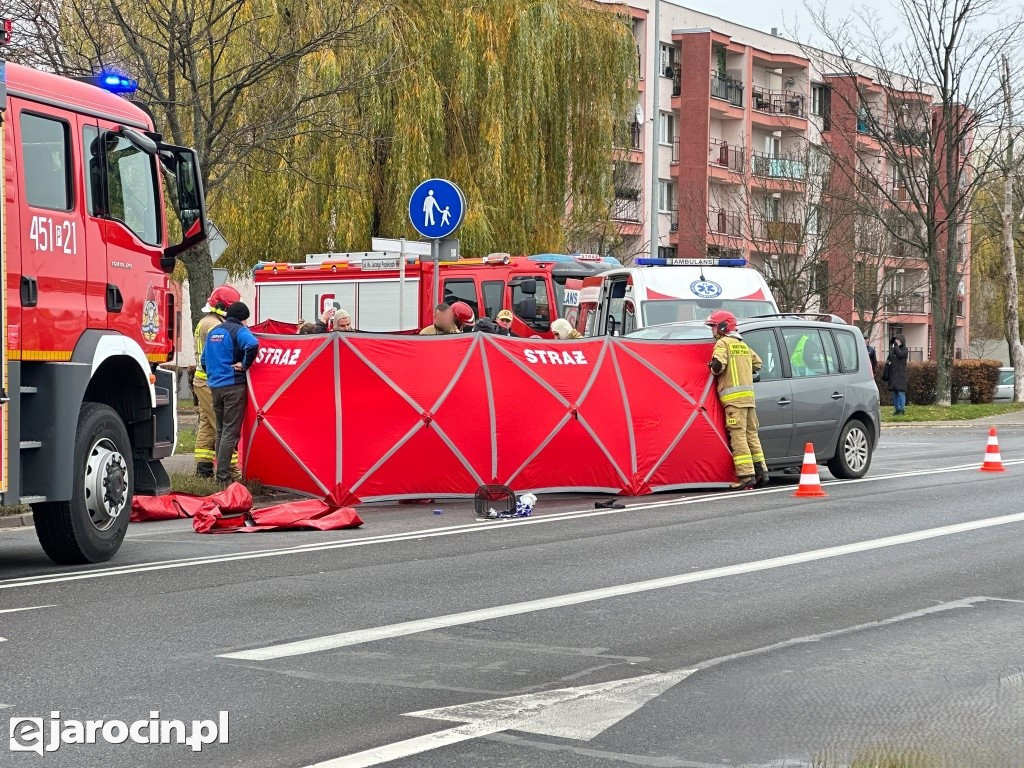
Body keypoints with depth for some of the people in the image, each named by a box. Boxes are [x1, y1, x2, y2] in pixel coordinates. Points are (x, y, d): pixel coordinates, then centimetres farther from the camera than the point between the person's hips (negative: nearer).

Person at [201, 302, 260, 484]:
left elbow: (204, 359, 22)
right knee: (231, 431, -6)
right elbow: (252, 344, -29)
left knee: (221, 431, 16)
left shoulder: (213, 332, 16)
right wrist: (245, 365, -16)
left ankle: (221, 472, 20)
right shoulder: (239, 331, -8)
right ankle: (223, 476, -11)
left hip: (215, 386, 7)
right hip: (233, 385, -7)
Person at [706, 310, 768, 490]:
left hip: (734, 396, -8)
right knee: (751, 434, 12)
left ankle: (746, 475, -17)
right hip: (749, 394, 8)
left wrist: (712, 368, 3)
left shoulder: (723, 343, -3)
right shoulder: (743, 345, 22)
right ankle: (761, 472, 12)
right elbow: (757, 364, 27)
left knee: (738, 436, -10)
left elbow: (718, 365, -17)